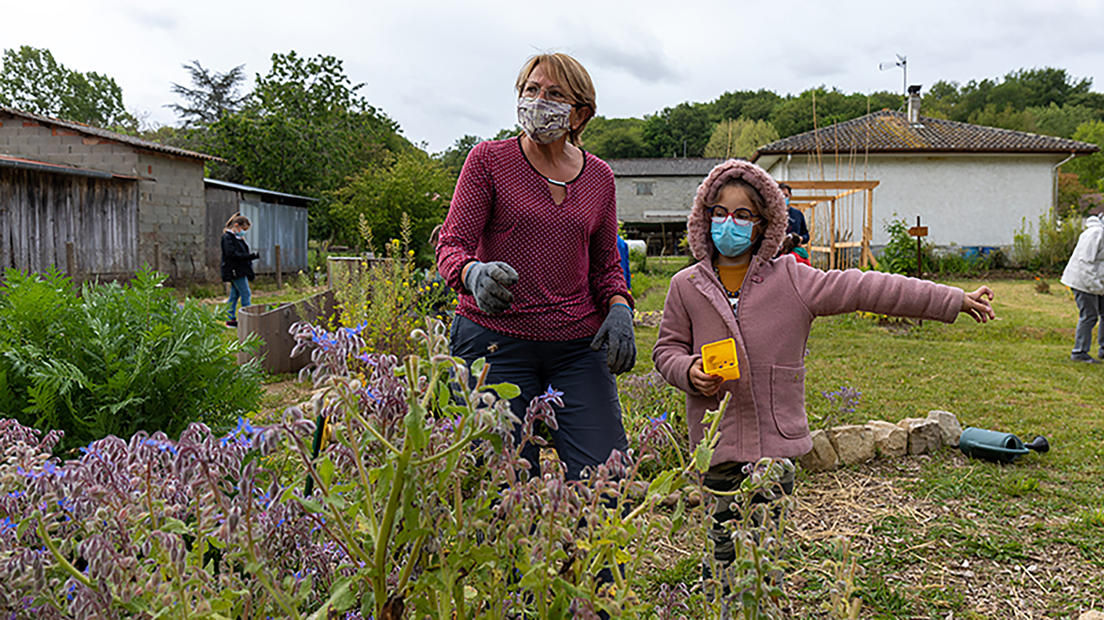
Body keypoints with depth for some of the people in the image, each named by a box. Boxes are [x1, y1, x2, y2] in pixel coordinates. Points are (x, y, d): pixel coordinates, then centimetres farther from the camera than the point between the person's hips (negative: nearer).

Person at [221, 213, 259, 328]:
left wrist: (252, 256, 6)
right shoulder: (228, 237, -12)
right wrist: (249, 256, -24)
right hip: (235, 271, -10)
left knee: (234, 294, 12)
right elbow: (232, 254, -22)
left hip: (240, 271, 10)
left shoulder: (238, 237, 19)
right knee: (245, 294, -8)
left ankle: (231, 319, 17)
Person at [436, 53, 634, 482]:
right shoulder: (488, 160, 2)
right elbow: (452, 245, -3)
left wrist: (619, 306, -3)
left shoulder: (599, 176, 12)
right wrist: (474, 274, -26)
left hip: (578, 345, 3)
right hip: (496, 339, -2)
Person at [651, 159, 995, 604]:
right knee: (726, 542, 6)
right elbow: (668, 348, 10)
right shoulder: (687, 286, 2)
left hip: (776, 439, 0)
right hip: (718, 441, 0)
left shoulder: (791, 280, -2)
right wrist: (689, 372, -13)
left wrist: (956, 301, -4)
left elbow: (866, 289, -4)